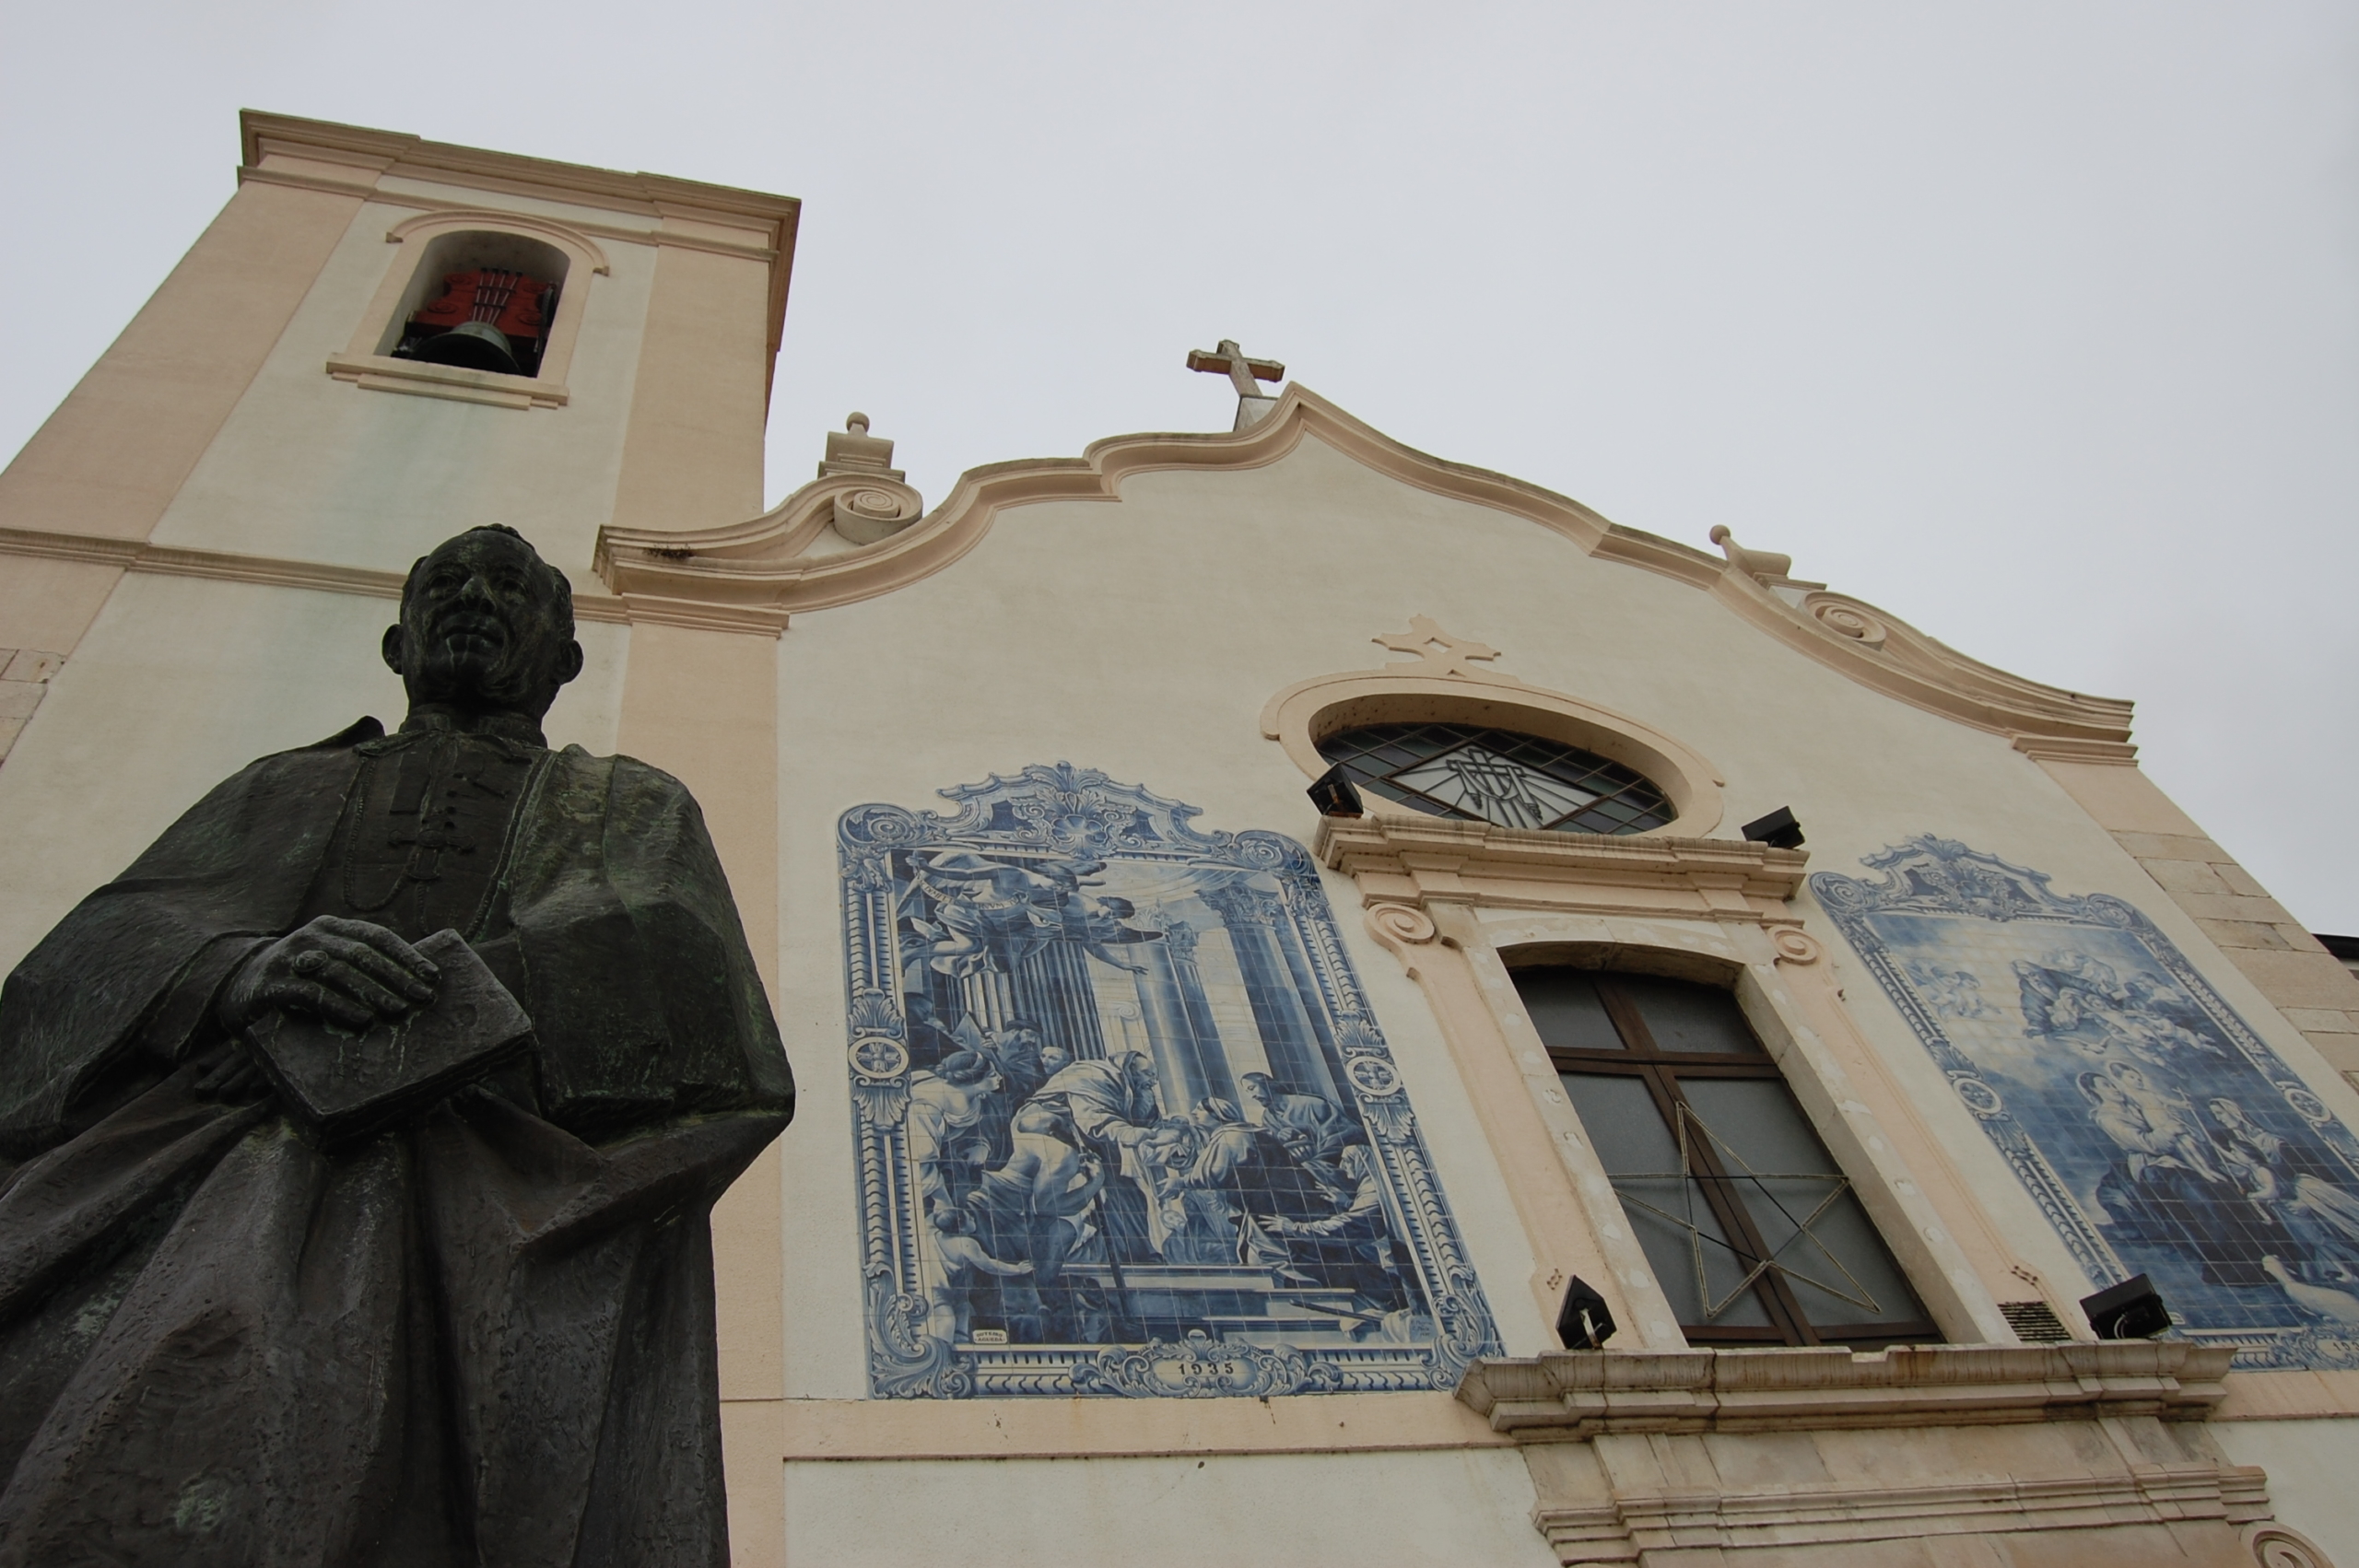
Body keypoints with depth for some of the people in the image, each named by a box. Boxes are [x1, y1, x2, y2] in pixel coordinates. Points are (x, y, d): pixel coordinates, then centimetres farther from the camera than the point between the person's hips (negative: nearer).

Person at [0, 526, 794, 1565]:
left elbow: (665, 958, 2)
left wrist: (411, 998, -12)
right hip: (233, 1148, 3)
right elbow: (100, 944, 13)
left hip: (514, 1167, -2)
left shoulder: (631, 808, 26)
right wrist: (244, 970, -12)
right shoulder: (285, 787, 32)